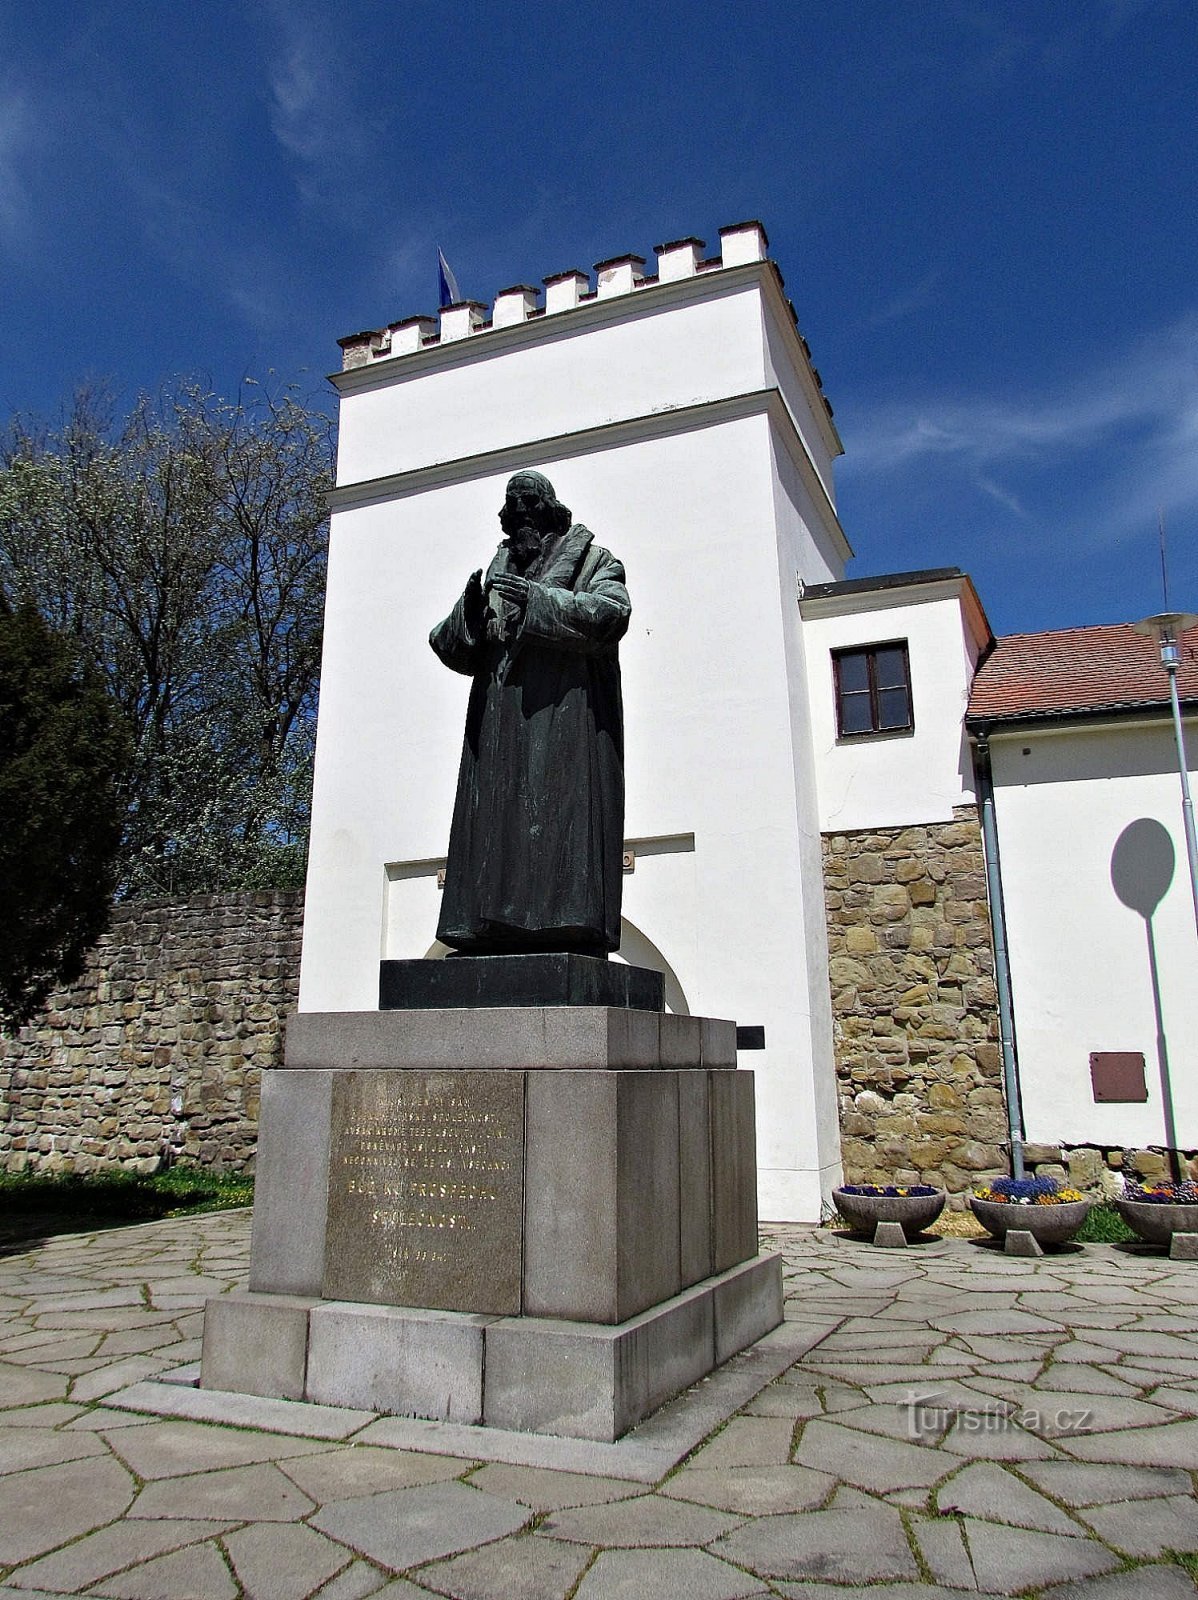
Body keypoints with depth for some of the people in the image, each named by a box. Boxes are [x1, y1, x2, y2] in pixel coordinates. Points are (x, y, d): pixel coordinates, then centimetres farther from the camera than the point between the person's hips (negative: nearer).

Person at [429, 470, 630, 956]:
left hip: (567, 709, -5)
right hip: (499, 717, 5)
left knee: (559, 807, -15)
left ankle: (564, 923, -18)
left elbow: (611, 613, -7)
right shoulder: (498, 573, 26)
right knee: (495, 813, -4)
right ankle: (491, 931, -6)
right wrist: (470, 611, -4)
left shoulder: (595, 562, 13)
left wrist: (537, 598, -15)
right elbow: (457, 650, 18)